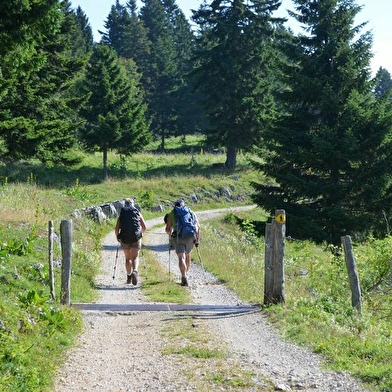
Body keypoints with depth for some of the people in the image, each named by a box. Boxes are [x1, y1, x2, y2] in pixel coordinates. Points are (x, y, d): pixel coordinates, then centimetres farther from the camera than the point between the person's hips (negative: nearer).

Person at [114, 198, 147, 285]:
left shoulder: (121, 213, 9)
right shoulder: (137, 212, 10)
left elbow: (116, 228, 2)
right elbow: (144, 227, 8)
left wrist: (118, 237, 18)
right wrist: (140, 233, 27)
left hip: (124, 238, 1)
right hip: (136, 238, -1)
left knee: (127, 258, 16)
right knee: (135, 257, -1)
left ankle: (129, 276, 16)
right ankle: (135, 271, -28)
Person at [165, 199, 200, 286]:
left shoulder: (171, 214, 13)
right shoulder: (191, 212, 20)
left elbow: (168, 229, 4)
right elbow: (198, 226, 10)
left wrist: (170, 234, 25)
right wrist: (198, 239, 15)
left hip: (178, 237, -3)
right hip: (190, 236, 3)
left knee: (181, 257, -8)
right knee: (187, 255, 25)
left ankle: (184, 278, -23)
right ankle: (185, 273, 36)